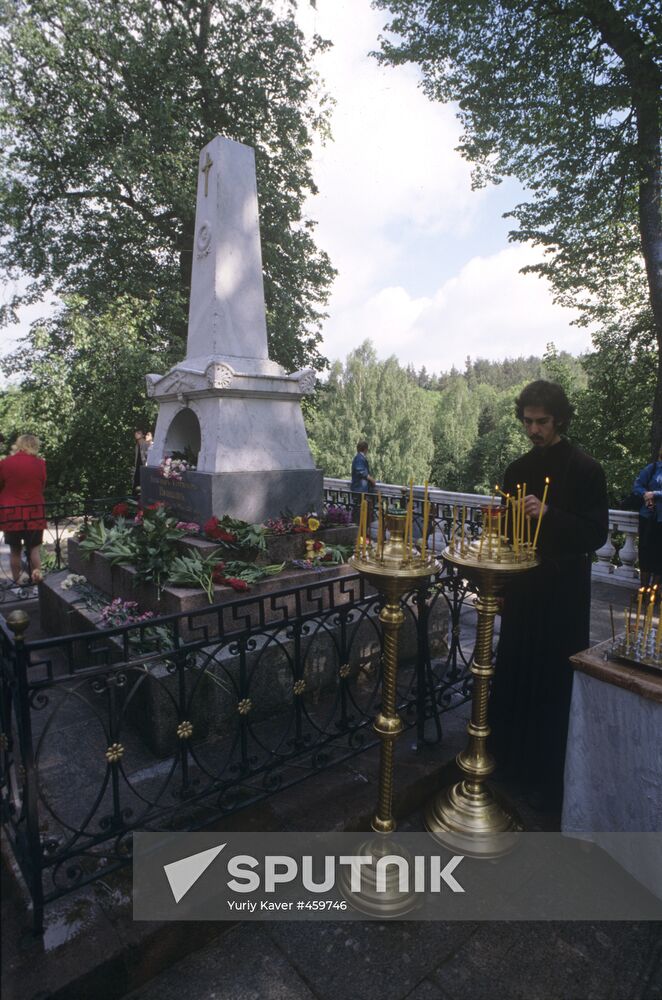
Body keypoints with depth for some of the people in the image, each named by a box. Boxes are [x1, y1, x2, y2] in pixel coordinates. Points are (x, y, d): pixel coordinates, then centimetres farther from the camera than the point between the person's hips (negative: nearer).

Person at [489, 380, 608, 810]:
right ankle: (511, 757, 30)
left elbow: (597, 534, -12)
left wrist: (549, 515, -25)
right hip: (522, 585, 5)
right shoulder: (518, 470, 8)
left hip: (564, 591, -5)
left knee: (555, 681, 1)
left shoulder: (586, 469, -8)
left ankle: (550, 777, 18)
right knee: (513, 672, 11)